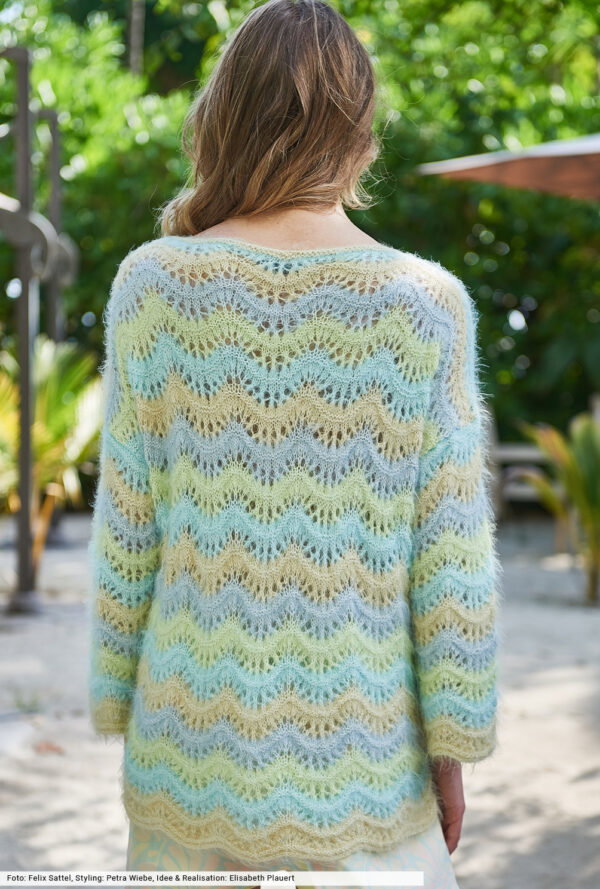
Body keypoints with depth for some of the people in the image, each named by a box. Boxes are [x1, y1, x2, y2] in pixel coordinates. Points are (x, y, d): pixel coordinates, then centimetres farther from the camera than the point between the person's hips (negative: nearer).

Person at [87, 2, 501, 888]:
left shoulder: (156, 285, -6)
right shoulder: (425, 304, -8)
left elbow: (126, 531, -2)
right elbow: (451, 558, -6)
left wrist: (121, 706, 9)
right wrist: (453, 744, 4)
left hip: (197, 746, 1)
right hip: (359, 763, -1)